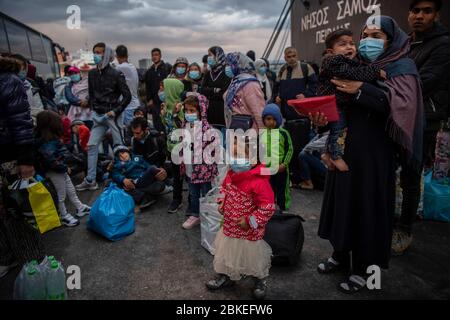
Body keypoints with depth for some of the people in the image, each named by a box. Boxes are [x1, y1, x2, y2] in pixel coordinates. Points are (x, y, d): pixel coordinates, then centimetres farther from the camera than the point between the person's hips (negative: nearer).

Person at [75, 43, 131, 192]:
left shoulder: (116, 74, -7)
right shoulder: (92, 73, 10)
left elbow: (127, 96, -9)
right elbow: (91, 93, 19)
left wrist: (115, 111, -13)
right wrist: (93, 108, 6)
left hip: (112, 115, -6)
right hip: (98, 116, 6)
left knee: (119, 146, 2)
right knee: (91, 145, 4)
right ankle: (90, 180, 11)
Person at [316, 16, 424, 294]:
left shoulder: (402, 67, -2)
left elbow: (403, 104, -18)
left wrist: (362, 90, -25)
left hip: (374, 151, -5)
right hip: (344, 146, 5)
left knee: (367, 205, 3)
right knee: (342, 200, 12)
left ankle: (364, 269, 20)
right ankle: (341, 255, 31)